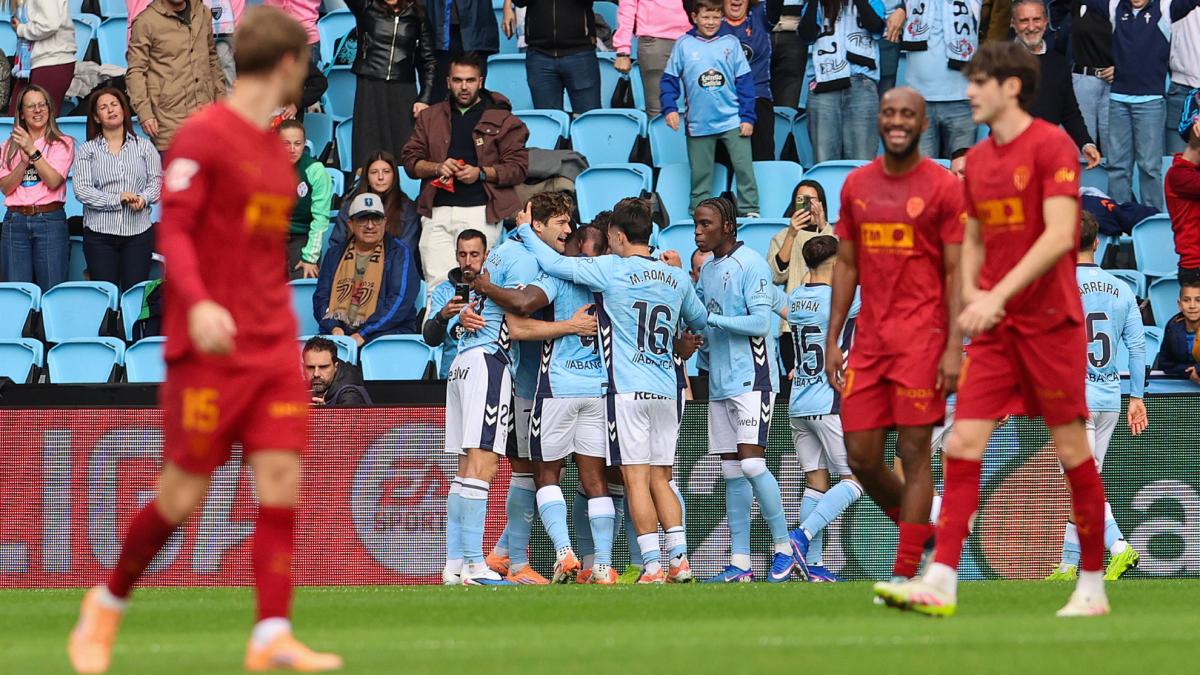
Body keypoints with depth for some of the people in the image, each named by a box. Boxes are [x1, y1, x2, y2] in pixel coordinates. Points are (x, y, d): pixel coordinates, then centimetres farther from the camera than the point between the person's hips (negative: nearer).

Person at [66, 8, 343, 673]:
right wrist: (199, 305, -31)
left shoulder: (277, 151, 17)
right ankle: (107, 603, 19)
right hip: (208, 350, -7)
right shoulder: (202, 136, -7)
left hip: (272, 350, 7)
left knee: (281, 480, -7)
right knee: (182, 496, -3)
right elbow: (174, 229, -16)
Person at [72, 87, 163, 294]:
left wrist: (143, 198, -15)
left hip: (138, 232, 1)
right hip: (99, 232, -1)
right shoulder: (86, 151, 7)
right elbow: (82, 190, -3)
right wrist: (117, 199, -14)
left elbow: (157, 181, 6)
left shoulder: (145, 147, 12)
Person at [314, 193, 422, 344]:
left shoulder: (399, 254, 5)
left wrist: (363, 335, -15)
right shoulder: (335, 256, 18)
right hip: (339, 333, 3)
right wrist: (333, 327, -8)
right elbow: (321, 297, 13)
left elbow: (400, 301, -6)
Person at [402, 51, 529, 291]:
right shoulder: (430, 117, 20)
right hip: (438, 212, 3)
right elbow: (410, 160, 15)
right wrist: (437, 168, -5)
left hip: (480, 211, -3)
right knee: (437, 281, -10)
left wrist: (480, 173, -11)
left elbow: (518, 168, 4)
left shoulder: (501, 119, 10)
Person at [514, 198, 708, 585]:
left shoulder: (613, 270, -6)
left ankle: (653, 565, -9)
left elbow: (554, 264, -6)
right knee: (660, 480, 11)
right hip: (667, 391, 5)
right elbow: (700, 321, 26)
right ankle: (679, 559, 2)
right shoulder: (676, 277, 10)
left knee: (636, 481, -4)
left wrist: (524, 230, 10)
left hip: (628, 390, -5)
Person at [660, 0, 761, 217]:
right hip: (699, 124, 0)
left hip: (732, 121, 0)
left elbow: (745, 81, 4)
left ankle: (750, 211, -1)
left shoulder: (730, 43, 3)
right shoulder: (684, 45, 3)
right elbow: (670, 79, 5)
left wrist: (747, 116, -2)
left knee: (744, 166, -6)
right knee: (700, 174, 6)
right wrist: (670, 108, -9)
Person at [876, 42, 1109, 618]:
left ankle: (1092, 586, 10)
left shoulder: (1051, 145, -9)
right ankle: (941, 582, -10)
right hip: (994, 327, 7)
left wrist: (1000, 294, -23)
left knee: (1071, 450, 0)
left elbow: (1059, 234, -18)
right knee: (962, 444, -5)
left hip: (1050, 321, -7)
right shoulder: (977, 160, 14)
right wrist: (971, 294, 2)